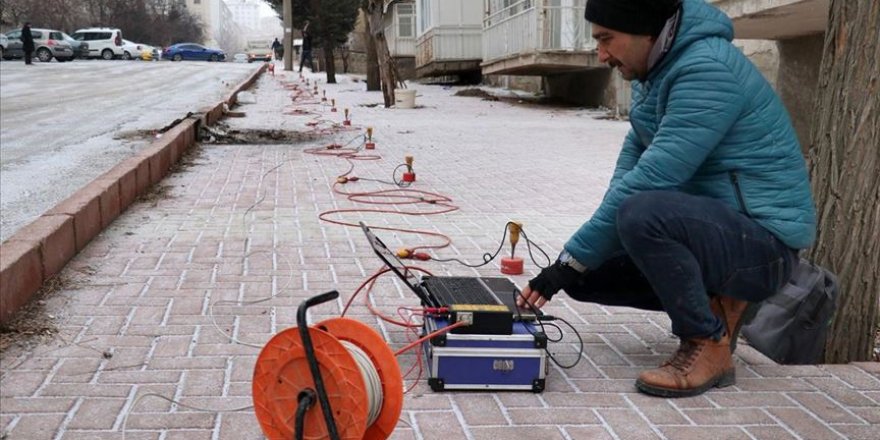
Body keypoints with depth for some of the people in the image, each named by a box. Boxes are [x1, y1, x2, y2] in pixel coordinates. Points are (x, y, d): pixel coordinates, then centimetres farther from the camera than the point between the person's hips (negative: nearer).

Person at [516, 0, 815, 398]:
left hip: (764, 240, -9)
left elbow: (650, 180, -28)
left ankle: (709, 346, -14)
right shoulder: (659, 68, 7)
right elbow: (634, 156, 6)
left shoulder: (707, 70, -22)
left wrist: (573, 259, -21)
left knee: (642, 215, -35)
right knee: (586, 273, 3)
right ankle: (715, 300, 13)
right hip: (709, 224, 9)